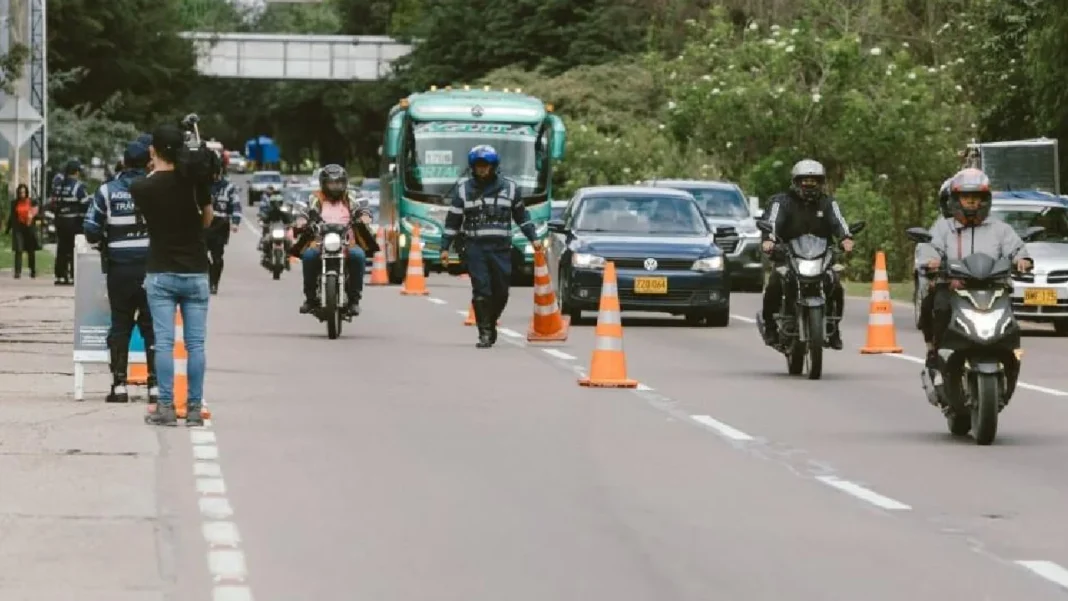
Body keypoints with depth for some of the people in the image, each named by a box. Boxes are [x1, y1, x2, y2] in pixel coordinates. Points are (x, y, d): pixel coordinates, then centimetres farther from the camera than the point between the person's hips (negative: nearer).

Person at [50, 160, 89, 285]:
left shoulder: (58, 186, 8)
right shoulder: (78, 186, -12)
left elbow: (53, 205, 11)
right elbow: (85, 205, -14)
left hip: (60, 222, 6)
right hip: (75, 223, -6)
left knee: (62, 250, 11)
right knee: (75, 250, -3)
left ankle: (60, 276, 13)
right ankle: (73, 276, -6)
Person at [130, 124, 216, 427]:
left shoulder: (140, 188, -7)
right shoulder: (195, 180, -5)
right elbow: (208, 218, 6)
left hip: (160, 272, -1)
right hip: (195, 271, 1)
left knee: (163, 342, 0)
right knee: (195, 343, 2)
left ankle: (166, 407, -3)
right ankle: (194, 408, 2)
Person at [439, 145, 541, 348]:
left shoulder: (509, 187, 8)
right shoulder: (464, 189, 5)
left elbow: (521, 215, 19)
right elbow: (453, 221, 8)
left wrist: (533, 238, 16)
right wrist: (445, 247, 5)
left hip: (501, 248, 1)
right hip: (475, 249, -1)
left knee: (501, 292, 3)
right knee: (481, 291, -9)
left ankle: (490, 322, 27)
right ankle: (485, 333, -5)